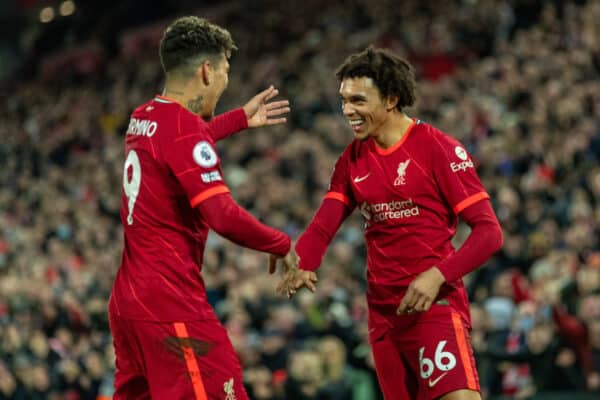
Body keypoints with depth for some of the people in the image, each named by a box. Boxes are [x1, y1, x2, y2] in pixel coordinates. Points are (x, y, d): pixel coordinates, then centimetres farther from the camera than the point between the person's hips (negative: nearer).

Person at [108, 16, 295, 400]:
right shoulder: (184, 126, -15)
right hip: (172, 306, -9)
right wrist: (283, 246, -7)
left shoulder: (143, 118, 12)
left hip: (128, 297, 9)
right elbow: (224, 217, -21)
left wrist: (241, 119, 46)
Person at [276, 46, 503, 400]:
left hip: (435, 304, -6)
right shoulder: (353, 159, 12)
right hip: (382, 312, 6)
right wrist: (302, 264, -17)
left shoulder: (437, 148, -7)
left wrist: (438, 275, -24)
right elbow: (325, 224, 5)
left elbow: (489, 232, -10)